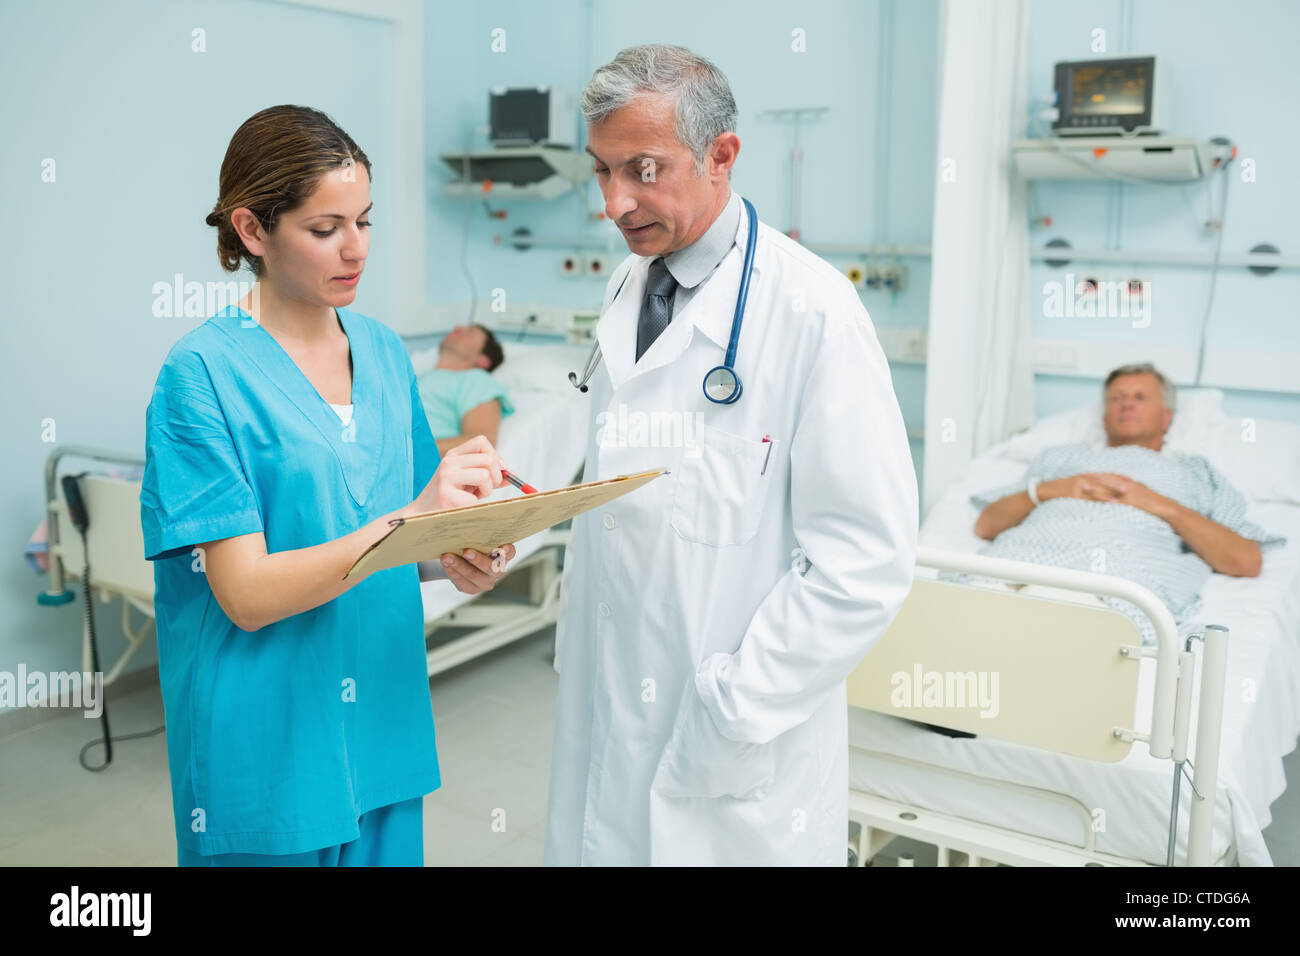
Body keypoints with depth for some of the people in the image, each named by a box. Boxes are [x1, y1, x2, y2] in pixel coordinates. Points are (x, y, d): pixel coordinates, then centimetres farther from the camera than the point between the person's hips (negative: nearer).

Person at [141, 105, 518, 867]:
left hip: (386, 735, 5)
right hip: (269, 757, -5)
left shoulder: (385, 353, 4)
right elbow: (246, 594, -18)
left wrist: (464, 560, -11)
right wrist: (411, 518, -27)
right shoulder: (204, 374, -13)